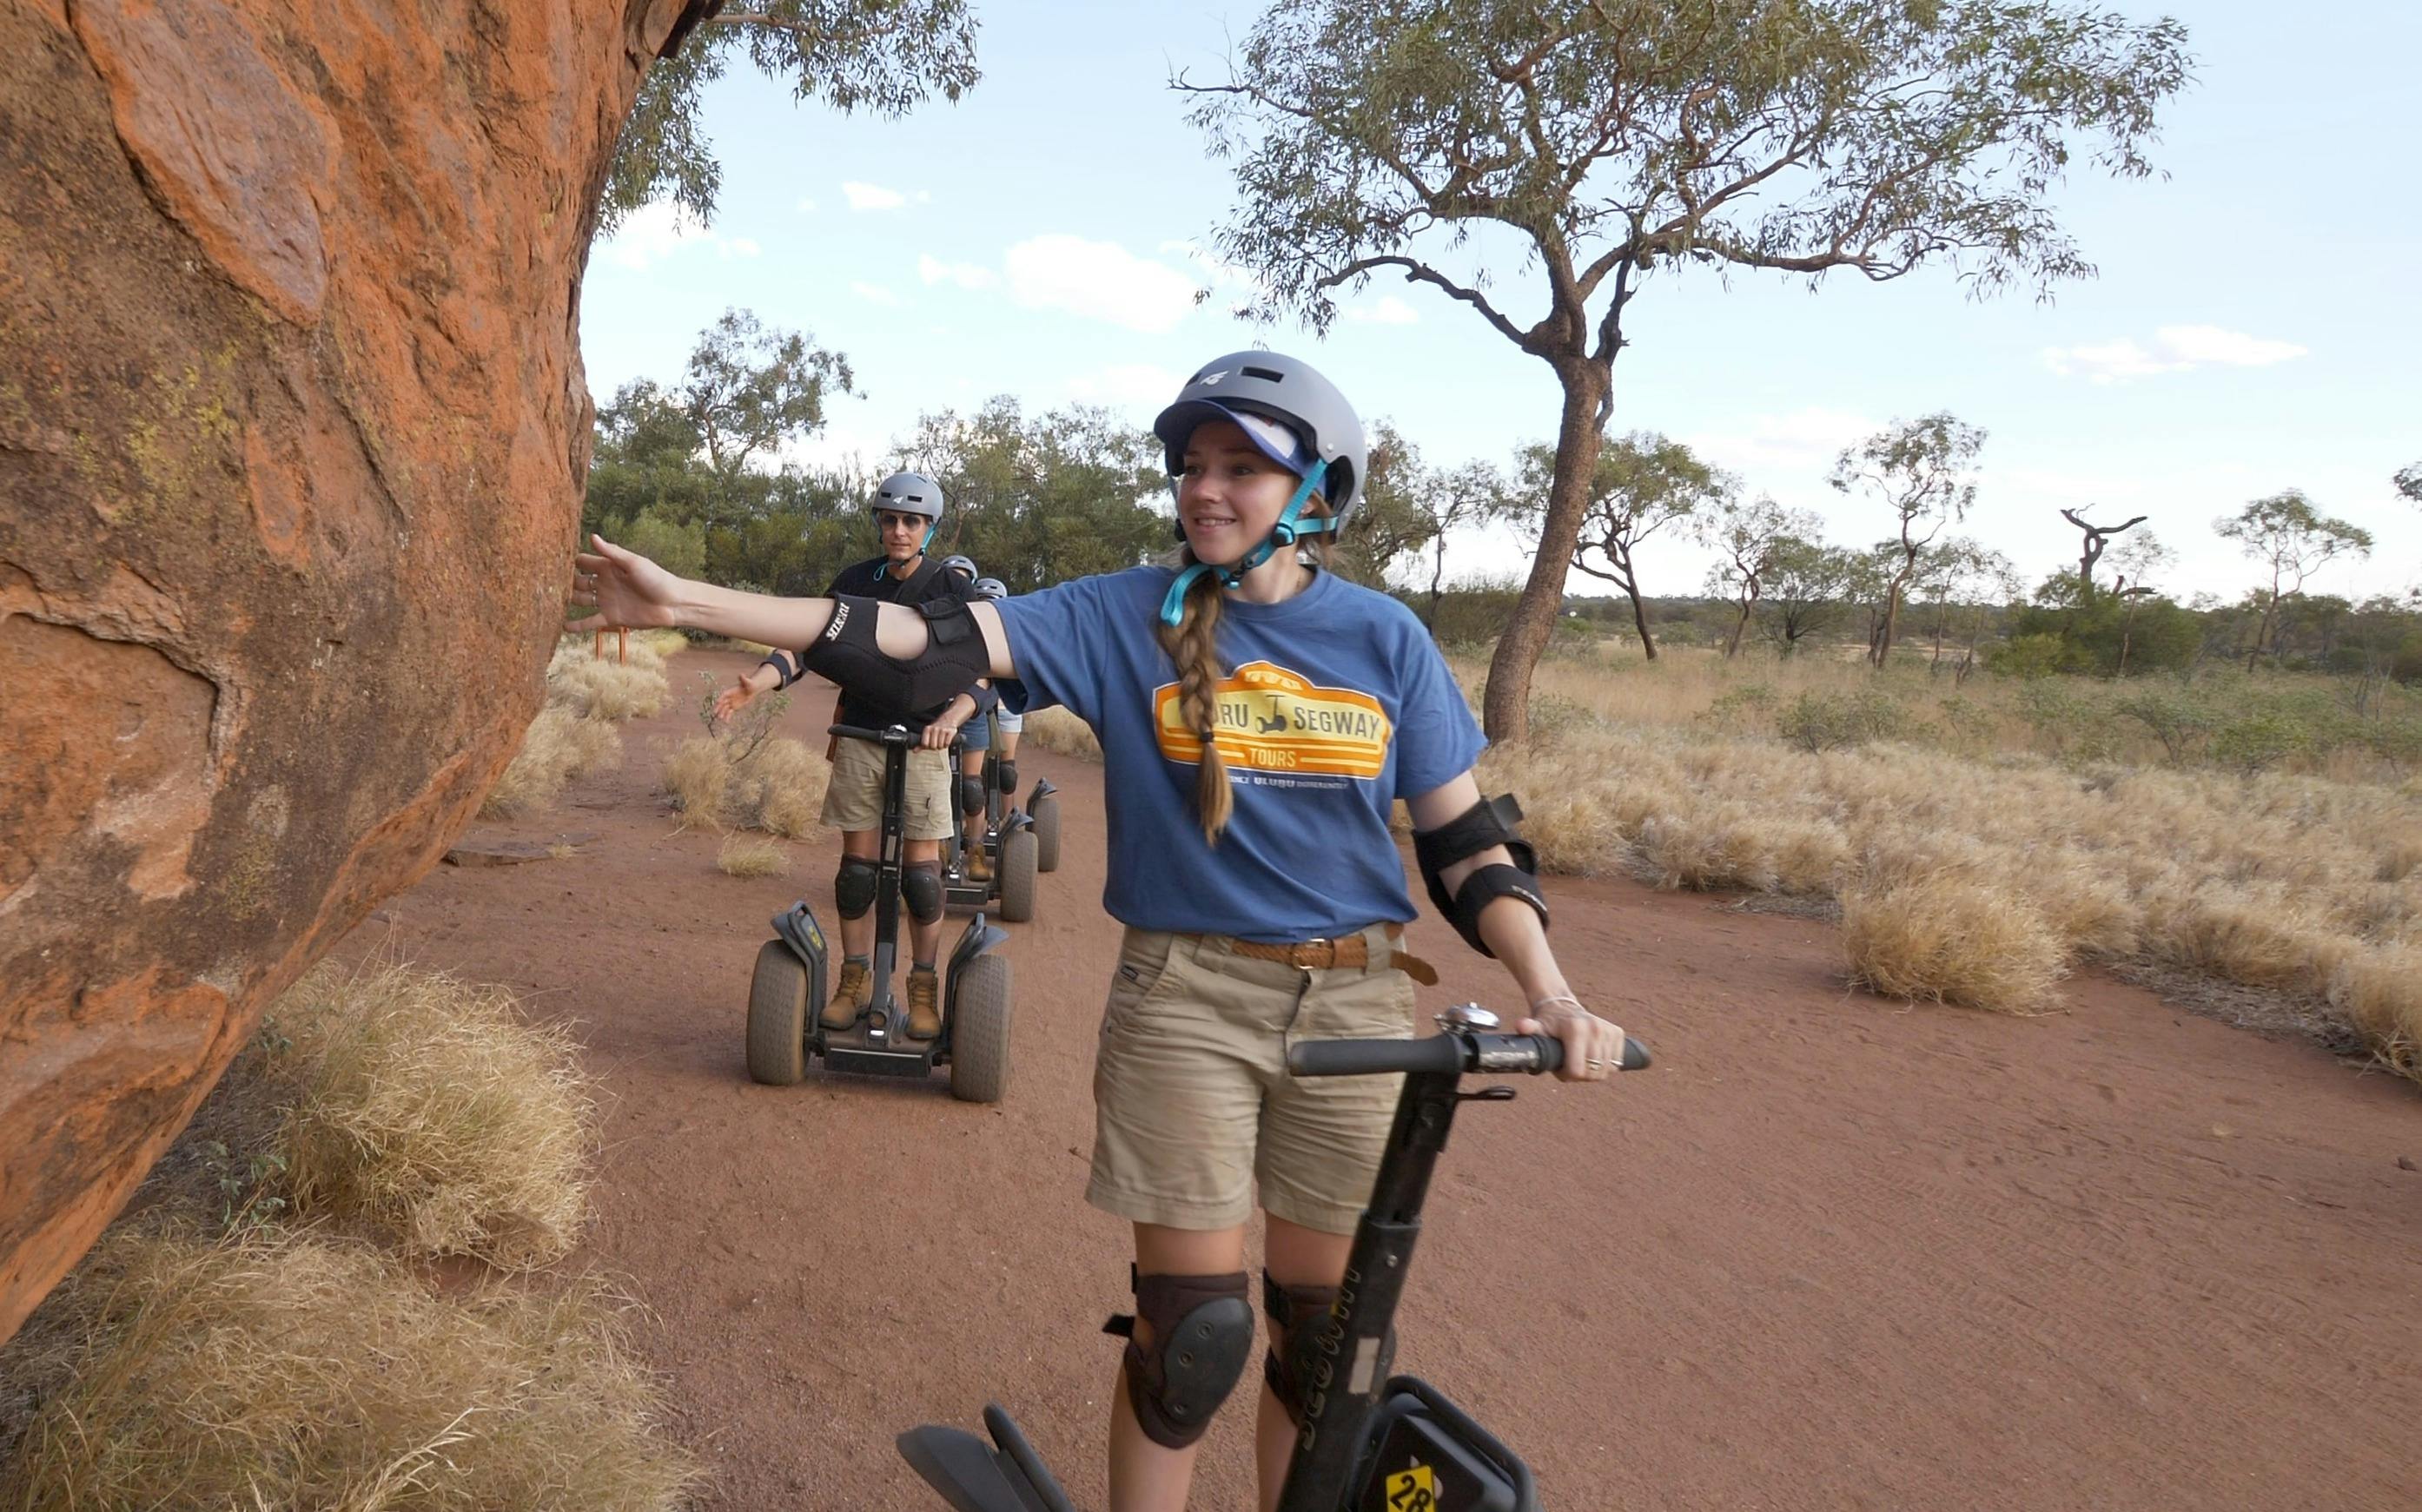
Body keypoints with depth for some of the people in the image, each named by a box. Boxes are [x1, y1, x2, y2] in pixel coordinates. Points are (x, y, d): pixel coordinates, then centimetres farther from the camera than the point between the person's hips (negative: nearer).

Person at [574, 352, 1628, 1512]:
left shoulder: (1385, 639, 0)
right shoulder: (1124, 616, -3)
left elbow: (1467, 841, 2)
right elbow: (936, 646, -12)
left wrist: (1549, 994, -13)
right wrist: (685, 602, -20)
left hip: (1353, 1007, 2)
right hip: (1184, 999, -1)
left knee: (1321, 1331, 12)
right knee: (1190, 1329, 5)